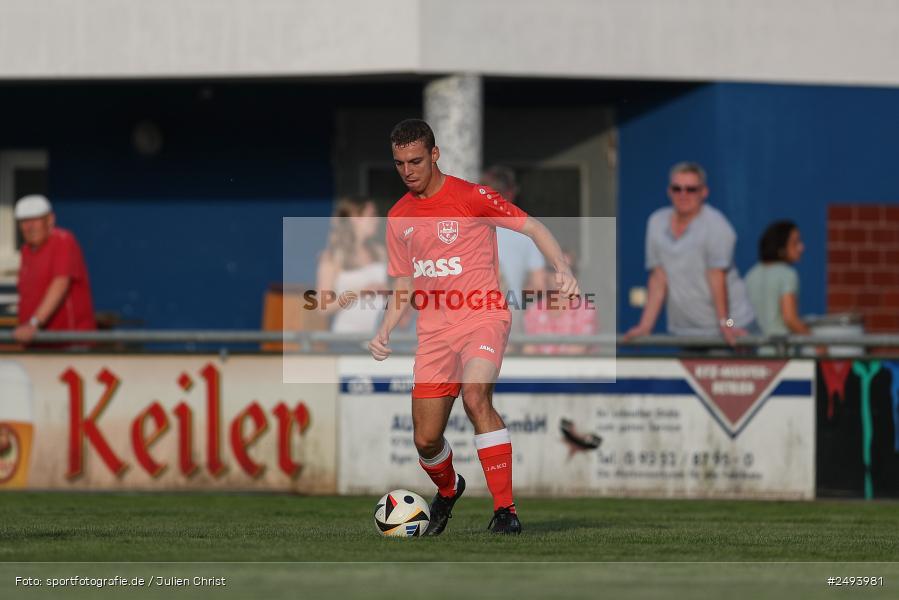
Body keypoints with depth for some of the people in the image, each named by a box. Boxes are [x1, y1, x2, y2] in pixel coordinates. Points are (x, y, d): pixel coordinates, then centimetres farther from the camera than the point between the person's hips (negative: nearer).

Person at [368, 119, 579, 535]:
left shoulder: (471, 197, -5)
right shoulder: (398, 217, 12)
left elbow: (533, 228, -3)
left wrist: (562, 270, -20)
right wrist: (385, 332, 4)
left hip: (483, 317, -5)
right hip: (434, 331, 5)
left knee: (475, 396, -32)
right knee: (426, 441, 1)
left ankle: (505, 509, -28)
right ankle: (448, 489, 38)